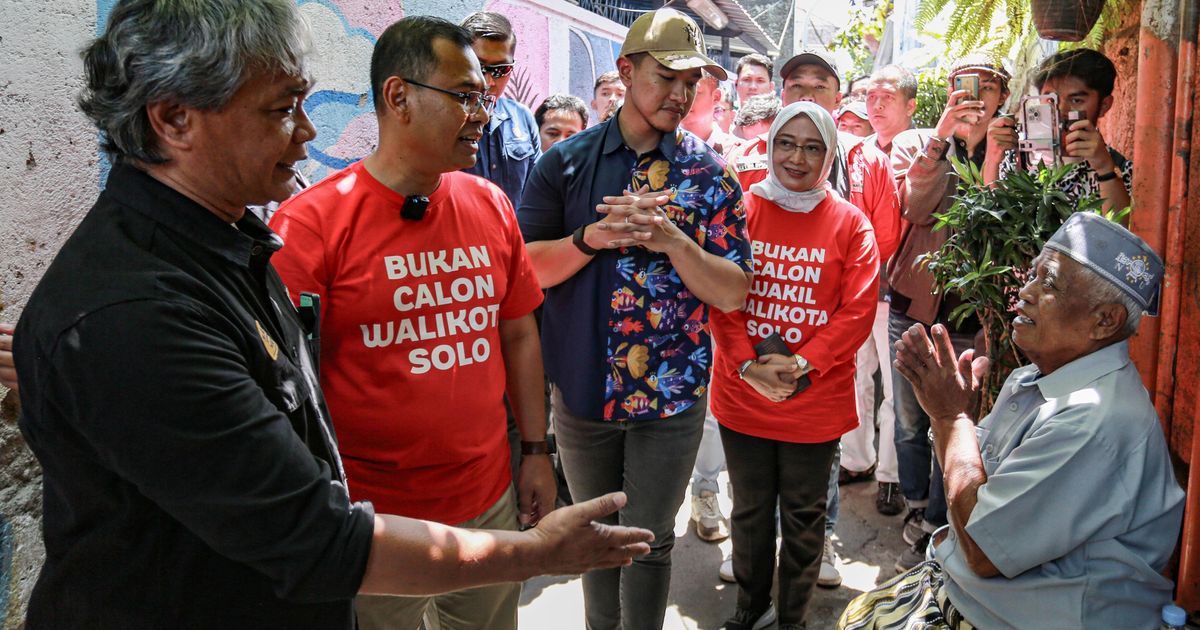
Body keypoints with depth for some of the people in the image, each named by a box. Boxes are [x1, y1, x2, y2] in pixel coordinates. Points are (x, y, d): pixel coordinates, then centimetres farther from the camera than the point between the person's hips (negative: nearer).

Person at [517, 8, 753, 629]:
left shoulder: (709, 173, -4)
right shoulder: (567, 160, -2)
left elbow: (732, 293, -8)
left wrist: (669, 237, -22)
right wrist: (590, 238, -21)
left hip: (672, 395, -1)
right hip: (582, 388, 1)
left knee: (650, 541, 12)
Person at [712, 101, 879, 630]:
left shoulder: (851, 223, -2)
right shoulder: (741, 209, 0)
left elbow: (858, 309, -8)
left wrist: (801, 364, -17)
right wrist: (748, 363, -16)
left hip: (816, 401, -1)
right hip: (742, 395, 1)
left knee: (804, 517, 13)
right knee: (750, 510, 17)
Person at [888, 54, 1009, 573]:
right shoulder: (915, 142, 4)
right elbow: (915, 208, -13)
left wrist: (996, 151, -16)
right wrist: (941, 135, -19)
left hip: (971, 311, 0)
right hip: (914, 302, 0)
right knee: (910, 420, 11)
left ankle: (930, 531, 19)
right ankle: (918, 509, 33)